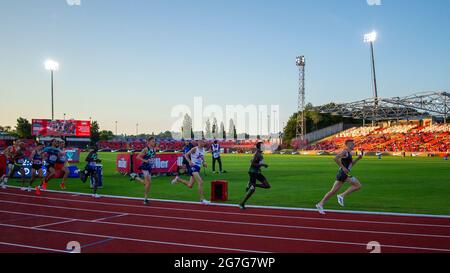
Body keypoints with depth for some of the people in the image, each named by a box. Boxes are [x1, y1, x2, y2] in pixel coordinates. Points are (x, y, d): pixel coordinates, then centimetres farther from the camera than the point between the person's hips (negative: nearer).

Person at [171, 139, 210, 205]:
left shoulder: (203, 149, 10)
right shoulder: (195, 149, -10)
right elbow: (186, 155, -7)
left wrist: (204, 163, 6)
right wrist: (189, 161, -23)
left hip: (198, 168, 8)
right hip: (193, 167, -8)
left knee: (190, 185, 14)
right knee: (200, 182, -21)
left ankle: (178, 179, 33)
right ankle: (202, 199, -16)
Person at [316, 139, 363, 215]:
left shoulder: (349, 154, 21)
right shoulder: (345, 152, -8)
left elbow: (351, 165, 31)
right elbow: (335, 158, -22)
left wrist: (358, 159, 18)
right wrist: (343, 168, -22)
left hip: (344, 174, 9)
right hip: (343, 173, -9)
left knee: (333, 191, 8)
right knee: (358, 185, -9)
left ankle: (320, 204, 8)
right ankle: (342, 196, -9)